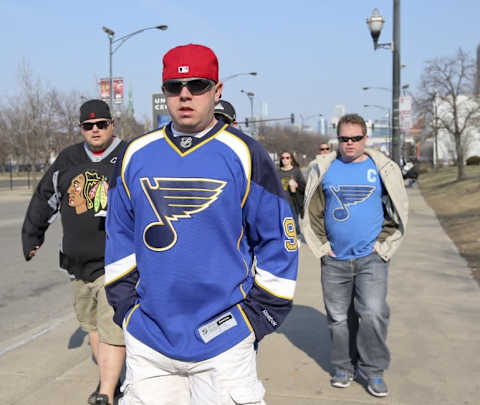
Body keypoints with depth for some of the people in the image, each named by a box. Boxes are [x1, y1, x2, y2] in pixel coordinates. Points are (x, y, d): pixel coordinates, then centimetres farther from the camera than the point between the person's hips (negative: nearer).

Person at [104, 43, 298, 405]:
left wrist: (259, 318, -4)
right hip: (148, 338, 3)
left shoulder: (245, 155, -4)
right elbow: (120, 240, 13)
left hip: (223, 338, -3)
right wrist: (125, 307, 8)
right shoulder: (135, 156, 6)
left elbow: (279, 241, -2)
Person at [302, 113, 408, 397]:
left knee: (374, 314, -10)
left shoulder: (382, 169, 1)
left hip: (371, 259, -2)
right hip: (334, 260, 2)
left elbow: (398, 212, 6)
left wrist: (382, 246, -1)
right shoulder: (324, 169, 4)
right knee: (338, 317, 10)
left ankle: (372, 369, 9)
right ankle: (344, 367, 27)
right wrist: (322, 246, 3)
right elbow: (313, 212, 10)